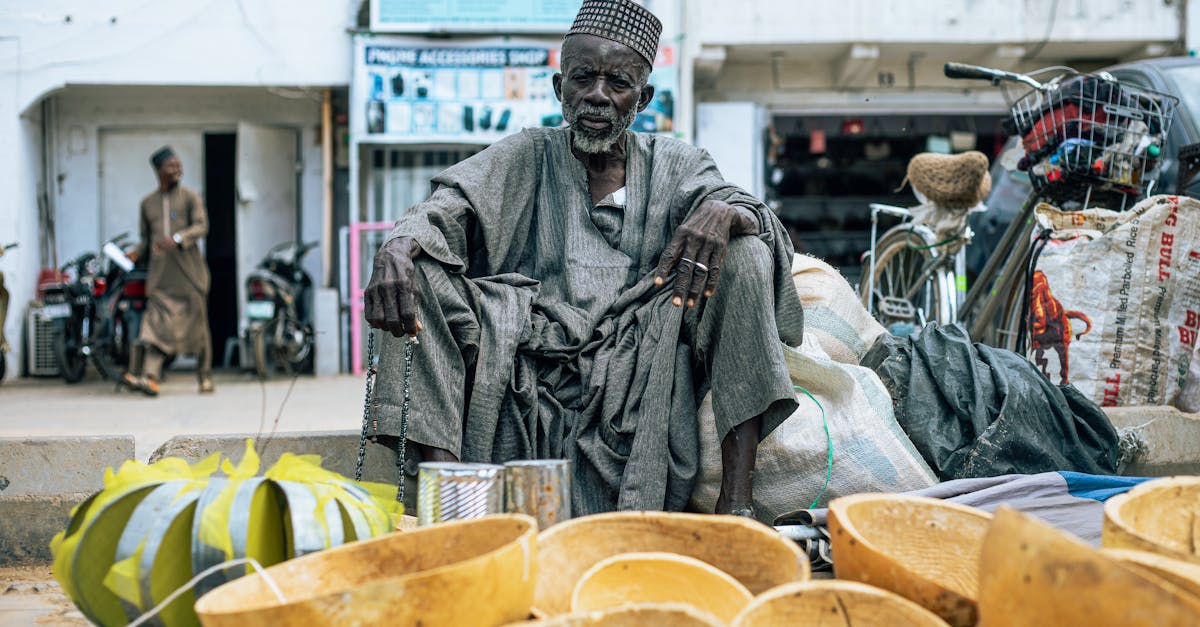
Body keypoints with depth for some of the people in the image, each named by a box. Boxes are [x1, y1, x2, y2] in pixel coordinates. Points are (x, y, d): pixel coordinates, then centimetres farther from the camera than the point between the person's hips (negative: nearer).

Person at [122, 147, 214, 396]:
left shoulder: (190, 197, 5)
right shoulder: (148, 203, 16)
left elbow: (201, 226, -8)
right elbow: (146, 237, 22)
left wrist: (177, 239, -24)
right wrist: (136, 253, 2)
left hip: (188, 270, -2)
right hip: (161, 274, 2)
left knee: (197, 323, 3)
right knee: (157, 324, -10)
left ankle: (205, 377, 13)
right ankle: (150, 378, -20)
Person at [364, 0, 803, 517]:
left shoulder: (674, 166, 14)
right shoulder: (523, 159, 12)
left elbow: (748, 211, -1)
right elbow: (446, 209, -4)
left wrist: (722, 212, -26)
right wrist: (397, 247, -27)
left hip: (642, 379, 0)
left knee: (743, 250, -17)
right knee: (416, 272, -17)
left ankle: (736, 499, -24)